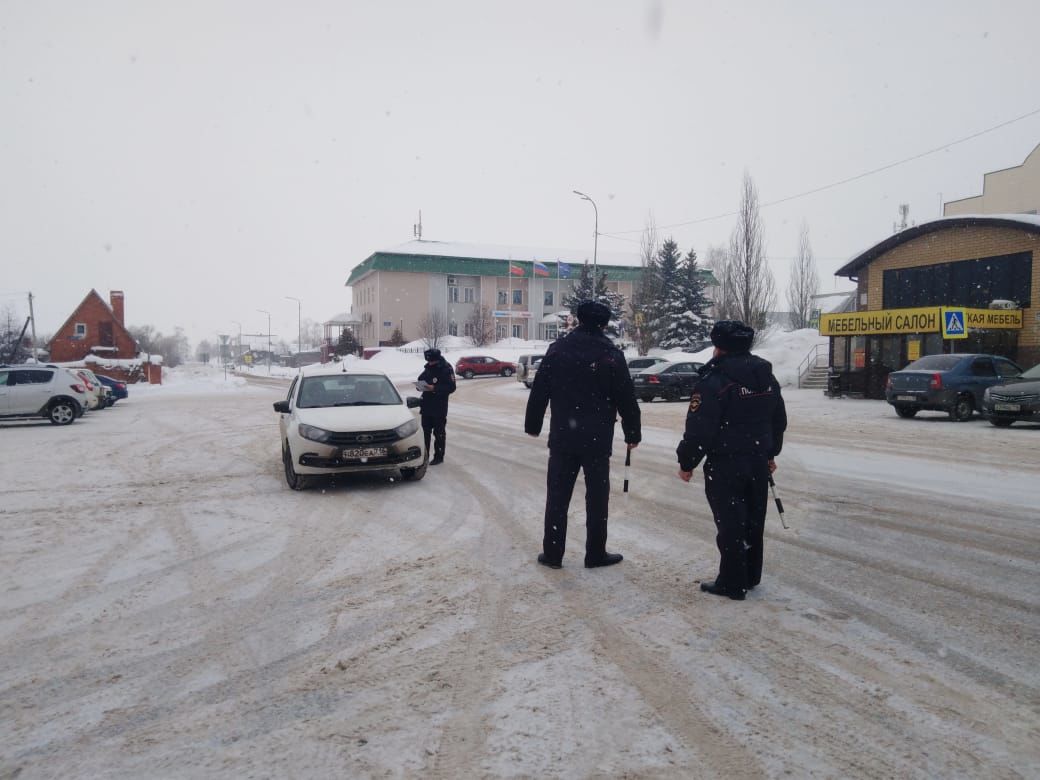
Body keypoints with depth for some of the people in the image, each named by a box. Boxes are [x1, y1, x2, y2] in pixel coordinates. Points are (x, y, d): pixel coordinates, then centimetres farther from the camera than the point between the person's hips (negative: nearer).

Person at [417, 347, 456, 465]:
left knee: (439, 432, 1)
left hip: (439, 407, -7)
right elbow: (421, 379, 22)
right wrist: (419, 385, -2)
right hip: (426, 405, 7)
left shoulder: (446, 369, -12)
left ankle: (439, 456, 9)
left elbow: (451, 387, -17)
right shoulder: (428, 368, 10)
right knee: (426, 431, 14)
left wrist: (434, 388, -24)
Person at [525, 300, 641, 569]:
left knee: (557, 496, 9)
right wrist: (632, 434, 8)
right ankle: (595, 554, 16)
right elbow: (626, 400, -3)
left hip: (562, 437, 2)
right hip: (598, 439, -2)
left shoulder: (557, 350, 1)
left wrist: (533, 425, 13)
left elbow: (539, 392, 3)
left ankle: (552, 554, 14)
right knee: (596, 497, 8)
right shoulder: (612, 355, -6)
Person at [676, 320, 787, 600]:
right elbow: (779, 420, 18)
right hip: (758, 462, 8)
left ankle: (732, 583, 10)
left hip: (725, 465, -7)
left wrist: (686, 462, -7)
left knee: (730, 524, 1)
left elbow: (699, 428, -19)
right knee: (753, 521, 16)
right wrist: (770, 453, 30)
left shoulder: (715, 380, -18)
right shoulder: (767, 377, 8)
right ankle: (751, 576, 29)